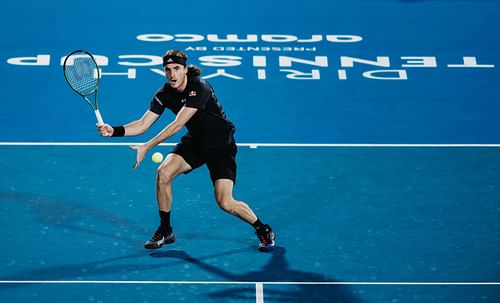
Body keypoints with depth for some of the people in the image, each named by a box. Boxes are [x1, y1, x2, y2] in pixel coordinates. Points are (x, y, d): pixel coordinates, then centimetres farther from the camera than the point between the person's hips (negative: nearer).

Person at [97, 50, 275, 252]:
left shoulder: (199, 88, -28)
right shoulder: (165, 94, -8)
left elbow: (177, 125, -33)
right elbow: (143, 125, -8)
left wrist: (147, 147, -36)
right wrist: (114, 131, -24)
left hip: (221, 146, -6)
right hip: (195, 142, 6)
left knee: (225, 203, -18)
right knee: (163, 173, -18)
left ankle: (263, 230, 10)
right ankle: (165, 231, 0)